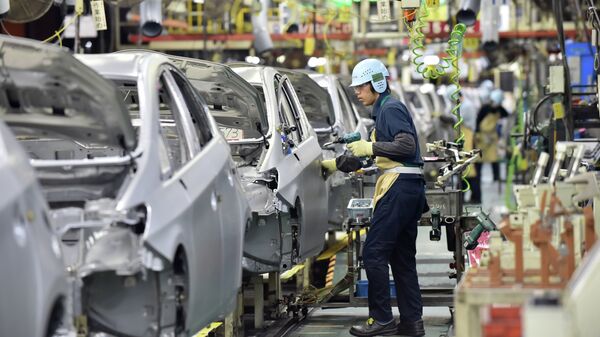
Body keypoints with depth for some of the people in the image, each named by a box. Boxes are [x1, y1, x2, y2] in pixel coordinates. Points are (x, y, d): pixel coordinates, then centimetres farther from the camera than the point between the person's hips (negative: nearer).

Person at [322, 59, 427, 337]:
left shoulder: (391, 108, -7)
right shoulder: (384, 110, 23)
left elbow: (407, 145, -20)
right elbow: (367, 157, 30)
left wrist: (371, 147, -16)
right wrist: (335, 164, 28)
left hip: (399, 188, -10)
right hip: (410, 189, 10)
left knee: (374, 253, -9)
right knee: (402, 257, 10)